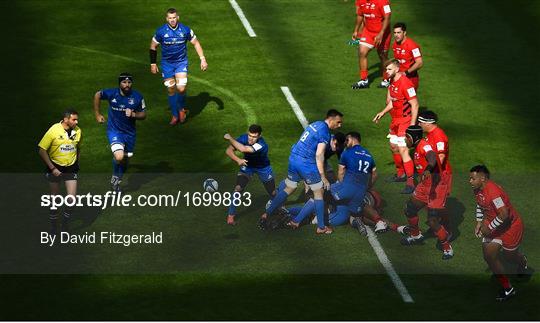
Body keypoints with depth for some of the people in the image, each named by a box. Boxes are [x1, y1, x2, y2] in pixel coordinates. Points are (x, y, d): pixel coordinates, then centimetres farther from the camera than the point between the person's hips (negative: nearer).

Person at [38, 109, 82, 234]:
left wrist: (76, 162, 10)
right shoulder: (54, 130, -17)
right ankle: (53, 226, 24)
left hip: (71, 168, 3)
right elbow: (42, 151, -14)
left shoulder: (78, 131, -5)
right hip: (55, 168, -2)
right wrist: (52, 168, -16)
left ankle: (65, 225, 13)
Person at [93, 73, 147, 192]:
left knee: (125, 159, 15)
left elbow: (143, 115, 0)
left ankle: (118, 178, 43)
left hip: (130, 132, 3)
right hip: (114, 131, -3)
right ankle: (115, 177, 8)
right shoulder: (111, 93, -15)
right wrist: (97, 114, 7)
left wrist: (133, 114, -21)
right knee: (119, 157, -23)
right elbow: (97, 95, 5)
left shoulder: (137, 97, -10)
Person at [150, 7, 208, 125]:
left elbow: (196, 43, 3)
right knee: (171, 90, 5)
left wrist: (203, 59, -3)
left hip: (181, 62, -1)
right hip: (167, 63, 1)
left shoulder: (185, 30, -10)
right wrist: (153, 64, 3)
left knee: (181, 88, -16)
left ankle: (181, 108, 13)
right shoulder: (161, 31, -11)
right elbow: (153, 47, 3)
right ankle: (175, 115, 20)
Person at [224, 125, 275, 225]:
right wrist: (238, 160, -43)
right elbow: (228, 150, -25)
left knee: (273, 193, 7)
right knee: (238, 189, -18)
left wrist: (230, 138, -40)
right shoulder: (243, 138, -27)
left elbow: (243, 149, -50)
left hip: (263, 168, -2)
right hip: (247, 165, 2)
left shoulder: (262, 145, -40)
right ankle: (231, 215, -4)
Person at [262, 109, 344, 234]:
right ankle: (321, 227, 10)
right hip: (306, 163, -8)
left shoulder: (314, 124, 14)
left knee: (288, 189, 19)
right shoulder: (324, 132, -13)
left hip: (293, 158, 8)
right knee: (319, 192, 6)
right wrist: (323, 177, -15)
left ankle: (266, 214, 15)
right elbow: (319, 155, -17)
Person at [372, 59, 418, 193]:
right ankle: (400, 174, 36)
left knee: (403, 150, -15)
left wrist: (412, 124, -23)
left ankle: (411, 182, -14)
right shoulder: (392, 82, 8)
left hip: (405, 120, -10)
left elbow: (415, 104, -21)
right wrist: (382, 113, 12)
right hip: (395, 120, 10)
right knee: (394, 147, 19)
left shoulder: (405, 83, -21)